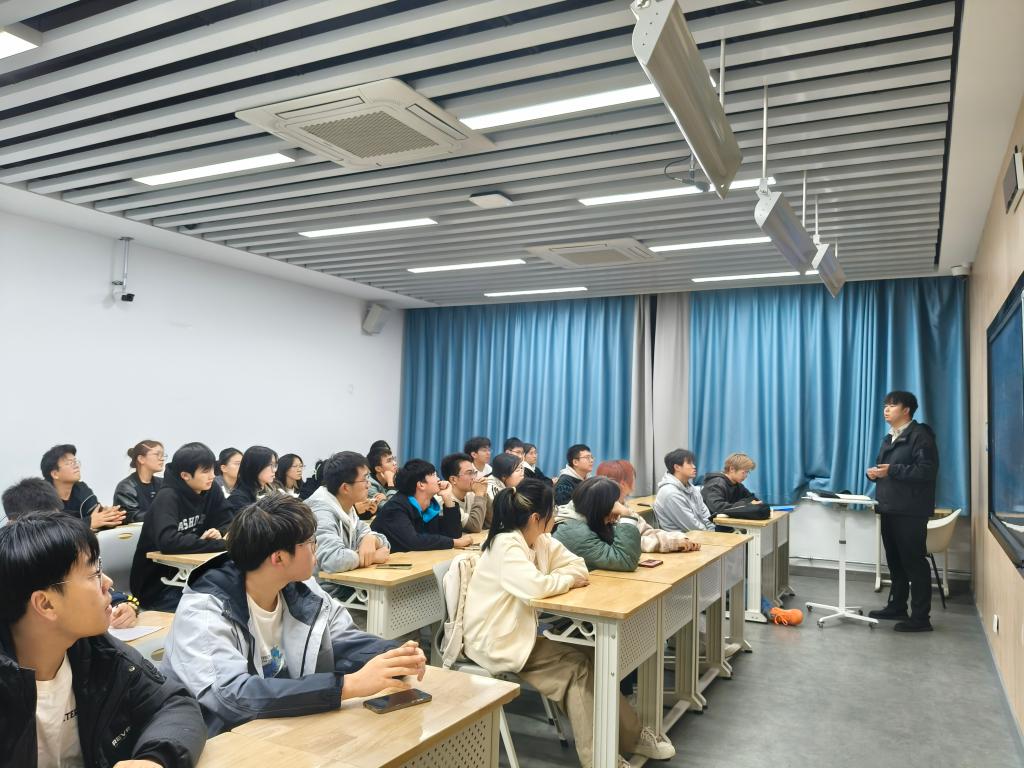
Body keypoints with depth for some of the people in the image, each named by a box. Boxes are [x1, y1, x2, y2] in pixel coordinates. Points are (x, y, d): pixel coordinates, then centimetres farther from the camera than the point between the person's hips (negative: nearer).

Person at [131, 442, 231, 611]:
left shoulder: (211, 492, 0)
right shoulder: (167, 498, -19)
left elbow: (227, 525, 5)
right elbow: (168, 541, -33)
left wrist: (219, 534, -18)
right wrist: (220, 544, -30)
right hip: (158, 585, -6)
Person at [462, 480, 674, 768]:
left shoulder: (539, 541, 3)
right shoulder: (505, 546, -23)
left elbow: (578, 566, 3)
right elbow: (535, 587, -36)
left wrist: (556, 580, -16)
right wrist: (568, 580, -17)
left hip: (519, 632, 8)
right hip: (494, 641, -8)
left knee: (586, 656, -5)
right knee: (575, 664, -13)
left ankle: (630, 735, 4)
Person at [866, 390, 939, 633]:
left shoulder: (920, 435, -10)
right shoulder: (888, 438, 18)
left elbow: (927, 470, -20)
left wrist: (892, 470, -24)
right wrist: (874, 473, 4)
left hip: (910, 511, -9)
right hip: (889, 509, 9)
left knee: (914, 562, -3)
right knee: (894, 561, 16)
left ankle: (921, 617, 4)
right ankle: (897, 607, 27)